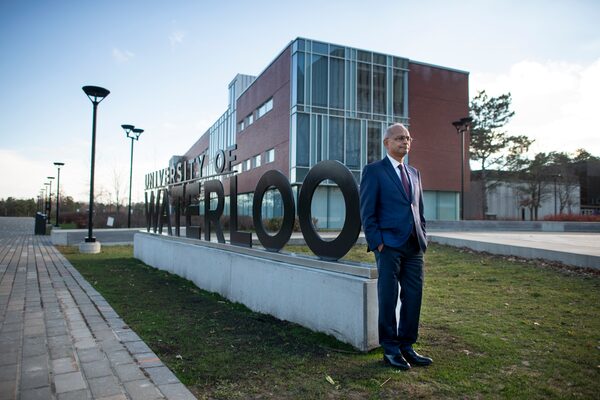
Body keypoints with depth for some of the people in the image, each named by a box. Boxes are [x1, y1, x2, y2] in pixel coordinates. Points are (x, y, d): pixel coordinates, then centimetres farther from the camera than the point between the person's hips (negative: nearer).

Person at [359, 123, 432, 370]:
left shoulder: (414, 173, 18)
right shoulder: (374, 171, -1)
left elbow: (419, 210, 21)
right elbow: (367, 211, -7)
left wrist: (423, 238, 10)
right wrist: (377, 243, -12)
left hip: (414, 247, 6)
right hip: (389, 246, -6)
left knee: (413, 298, 9)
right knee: (388, 299, 3)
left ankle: (406, 347, 23)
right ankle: (390, 350, 17)